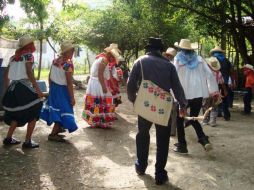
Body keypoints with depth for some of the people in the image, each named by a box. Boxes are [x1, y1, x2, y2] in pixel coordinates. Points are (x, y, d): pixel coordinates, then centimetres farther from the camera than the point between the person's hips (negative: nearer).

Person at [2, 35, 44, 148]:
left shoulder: (14, 57, 17)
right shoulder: (28, 55, -3)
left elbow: (6, 75, 16)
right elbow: (29, 72, -16)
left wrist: (8, 88, 26)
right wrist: (37, 89, -18)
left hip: (13, 87, 8)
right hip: (23, 87, -7)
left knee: (17, 114, 22)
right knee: (33, 114, 3)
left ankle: (8, 138, 24)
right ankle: (28, 141, 2)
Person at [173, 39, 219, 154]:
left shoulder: (178, 59, 3)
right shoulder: (198, 59, 11)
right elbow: (209, 74, 5)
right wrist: (214, 91, 7)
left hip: (184, 94, -3)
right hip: (199, 93, 4)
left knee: (180, 119, 12)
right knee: (193, 118, 17)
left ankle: (182, 146, 12)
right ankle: (204, 139, -4)